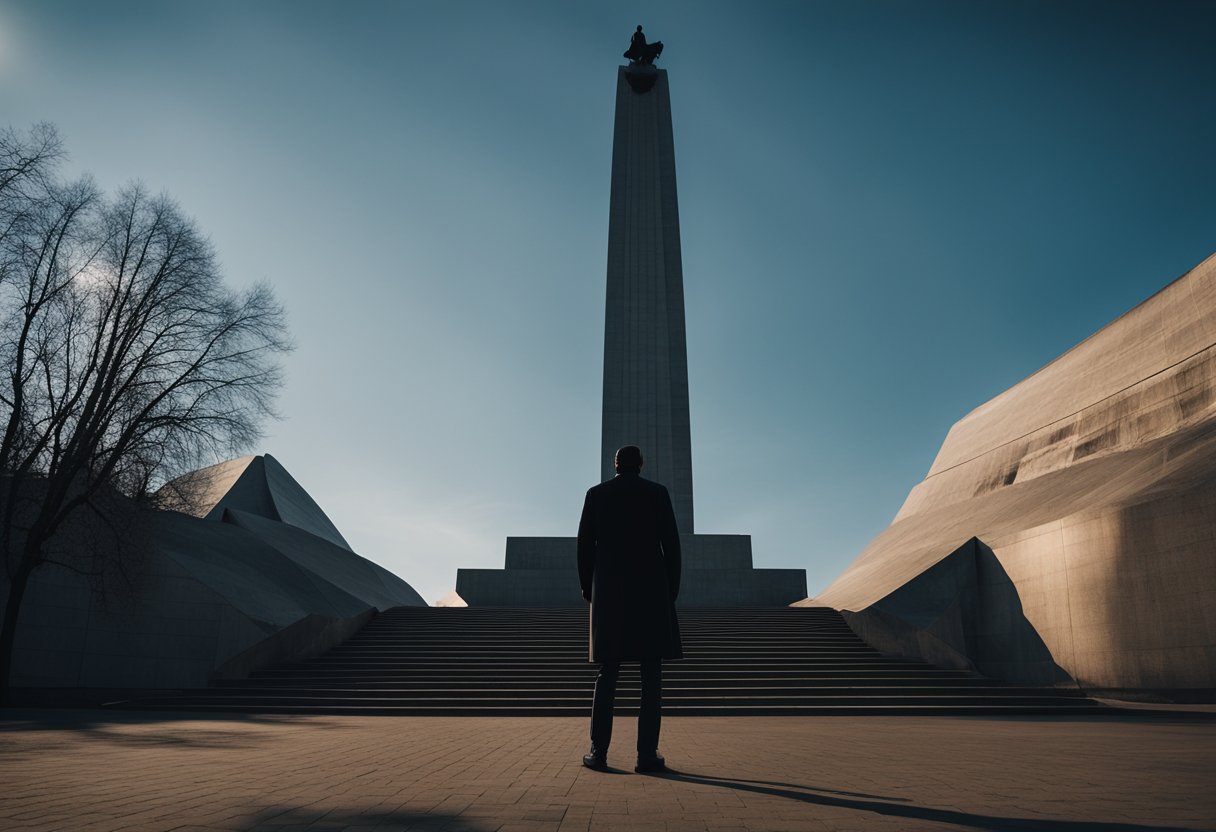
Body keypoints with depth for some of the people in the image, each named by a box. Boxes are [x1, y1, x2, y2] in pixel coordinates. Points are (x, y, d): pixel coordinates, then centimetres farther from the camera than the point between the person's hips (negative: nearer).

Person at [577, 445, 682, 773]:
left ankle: (599, 751, 0)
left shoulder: (596, 494, 7)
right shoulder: (658, 492, 4)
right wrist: (672, 589, 7)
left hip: (609, 591, 2)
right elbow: (671, 544, -1)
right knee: (651, 674, 0)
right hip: (650, 588, -1)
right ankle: (647, 754, -6)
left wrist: (587, 587, 13)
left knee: (608, 672, 6)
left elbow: (585, 544, 3)